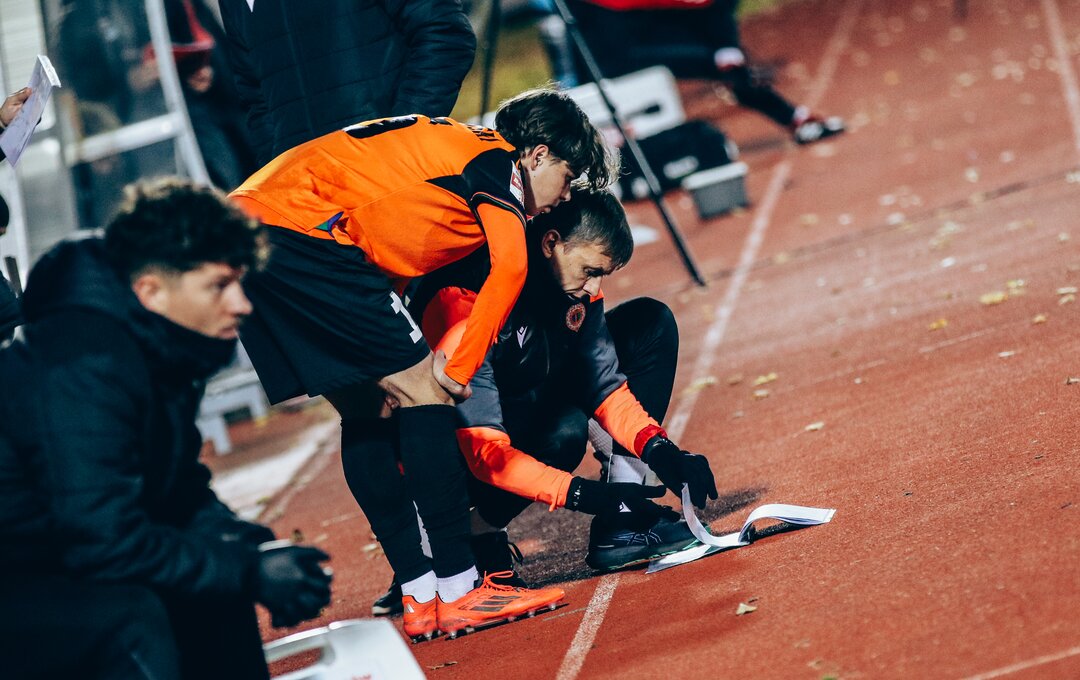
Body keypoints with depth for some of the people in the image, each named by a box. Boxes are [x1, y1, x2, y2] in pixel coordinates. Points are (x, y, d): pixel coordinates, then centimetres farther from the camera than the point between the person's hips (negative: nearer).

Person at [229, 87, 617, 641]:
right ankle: (458, 591, -6)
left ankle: (420, 599, 14)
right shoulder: (497, 159, 2)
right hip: (299, 227, -10)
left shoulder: (458, 149, 28)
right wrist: (458, 370, -10)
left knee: (364, 409, 14)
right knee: (420, 388, -6)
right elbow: (509, 266, -16)